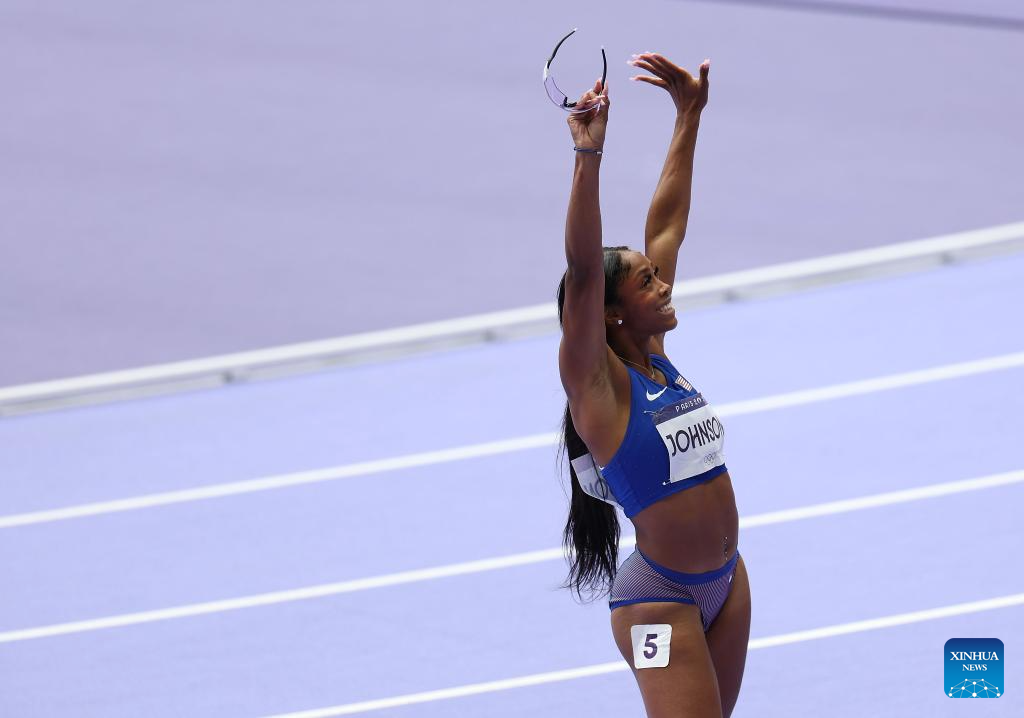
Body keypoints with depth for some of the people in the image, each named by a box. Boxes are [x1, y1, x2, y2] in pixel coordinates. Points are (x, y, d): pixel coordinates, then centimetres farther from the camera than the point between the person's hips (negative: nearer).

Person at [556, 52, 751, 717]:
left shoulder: (653, 356, 5)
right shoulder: (596, 382, -13)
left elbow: (665, 228, 11)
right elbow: (582, 271, -28)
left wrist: (689, 119, 14)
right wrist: (589, 153, -36)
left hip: (726, 581, 8)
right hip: (661, 599, -8)